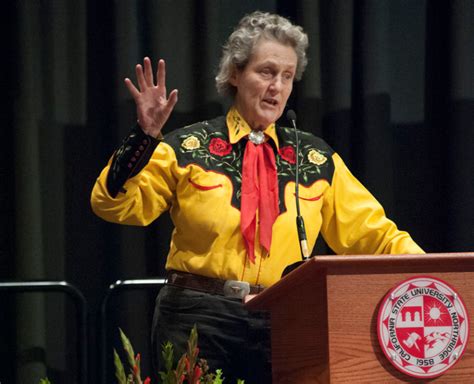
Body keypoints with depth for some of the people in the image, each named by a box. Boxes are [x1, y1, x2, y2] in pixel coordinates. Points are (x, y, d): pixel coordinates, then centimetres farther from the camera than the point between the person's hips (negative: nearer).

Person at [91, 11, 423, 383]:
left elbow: (372, 233, 8)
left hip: (282, 324, 3)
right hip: (199, 321, -2)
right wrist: (144, 137, -15)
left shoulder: (315, 159, 11)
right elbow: (115, 205, -3)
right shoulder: (189, 147, 2)